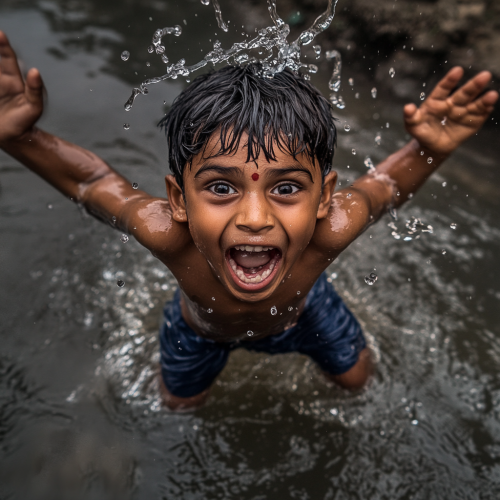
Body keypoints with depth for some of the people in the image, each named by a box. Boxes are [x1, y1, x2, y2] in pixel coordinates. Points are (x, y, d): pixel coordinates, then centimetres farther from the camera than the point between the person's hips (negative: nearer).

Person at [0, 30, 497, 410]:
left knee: (356, 375, 25)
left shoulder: (331, 229, -44)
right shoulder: (168, 236, -46)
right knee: (180, 400, 30)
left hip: (298, 308, 1)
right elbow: (89, 180, -28)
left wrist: (429, 148, -43)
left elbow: (385, 184, -23)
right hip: (201, 326, 0)